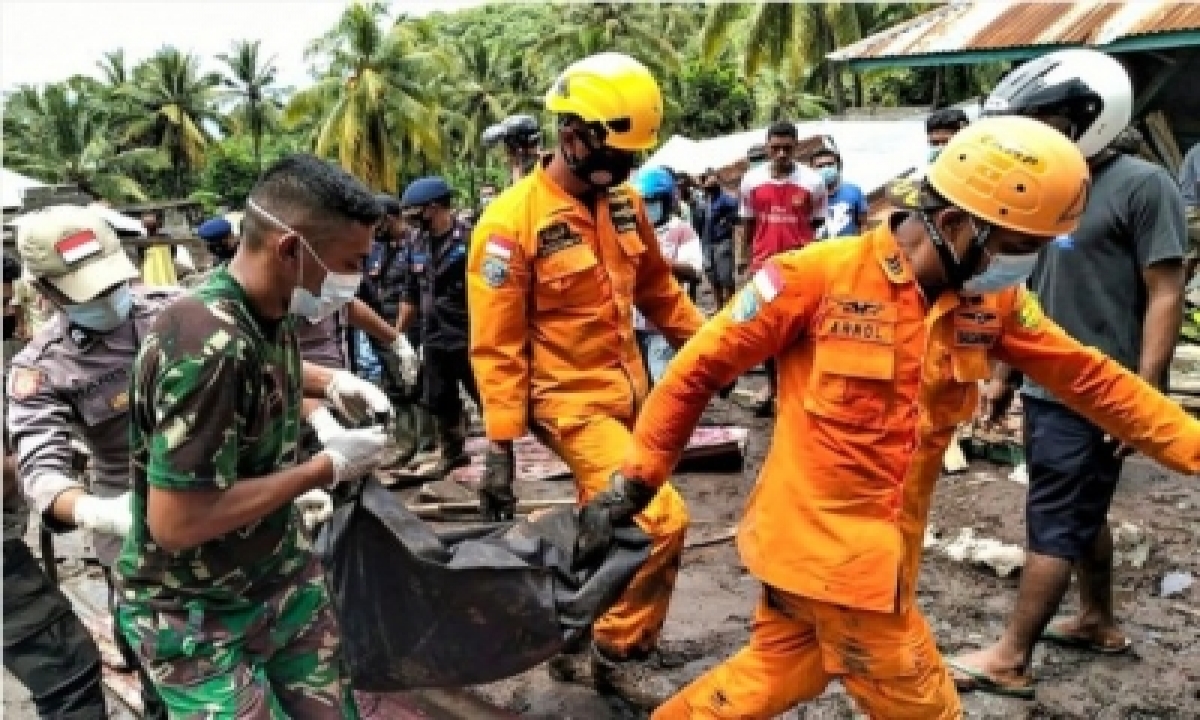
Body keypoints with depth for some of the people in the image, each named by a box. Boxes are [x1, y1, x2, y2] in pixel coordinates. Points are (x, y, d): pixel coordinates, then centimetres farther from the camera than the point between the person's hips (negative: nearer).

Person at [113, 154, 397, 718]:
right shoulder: (207, 343, -31)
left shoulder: (269, 312, -4)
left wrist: (332, 384, 1)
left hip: (285, 577, 8)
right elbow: (174, 522, -32)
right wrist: (327, 468, -23)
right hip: (195, 617, -8)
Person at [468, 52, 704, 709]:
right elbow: (497, 346, -15)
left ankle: (576, 643, 39)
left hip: (628, 395, 7)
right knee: (661, 520, -15)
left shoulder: (623, 204, 4)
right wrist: (501, 447, -15)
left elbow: (658, 291, 18)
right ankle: (620, 654, 7)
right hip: (572, 403, -7)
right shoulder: (512, 223, -17)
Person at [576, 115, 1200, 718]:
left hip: (883, 545, 6)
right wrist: (632, 483, -8)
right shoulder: (819, 276, -18)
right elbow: (698, 370, -11)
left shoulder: (991, 302, 0)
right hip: (821, 538, -6)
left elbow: (1090, 378, 10)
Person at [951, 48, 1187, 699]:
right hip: (1047, 389, 8)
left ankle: (1010, 661, 5)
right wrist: (1005, 374, 17)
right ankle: (1098, 622, 36)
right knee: (1082, 514, 19)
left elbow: (1165, 296, -15)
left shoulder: (1142, 185, -11)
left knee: (1053, 525, -3)